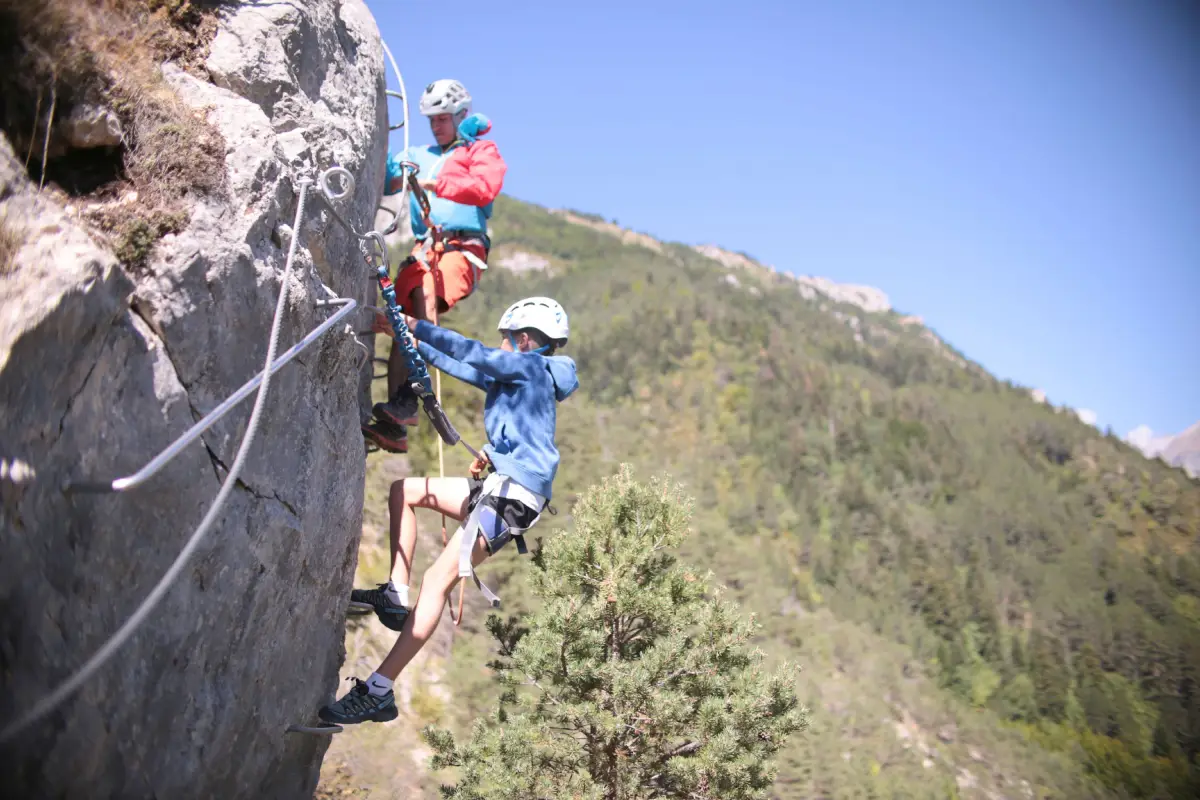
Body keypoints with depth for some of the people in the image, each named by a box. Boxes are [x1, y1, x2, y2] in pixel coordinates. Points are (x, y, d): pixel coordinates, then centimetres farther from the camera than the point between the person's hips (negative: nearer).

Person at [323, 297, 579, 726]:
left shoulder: (530, 366, -5)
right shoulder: (515, 377, 22)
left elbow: (472, 353, -15)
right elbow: (468, 370, 29)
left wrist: (414, 325, -12)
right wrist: (417, 346, 30)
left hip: (516, 493, -10)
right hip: (500, 484, 10)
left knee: (438, 579, -17)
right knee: (404, 490, 17)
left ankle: (378, 692, -17)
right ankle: (395, 596, 8)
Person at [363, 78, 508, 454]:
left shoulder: (481, 150, 16)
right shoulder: (418, 156, 32)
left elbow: (485, 187, -6)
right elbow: (384, 180, 19)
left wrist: (435, 184, -17)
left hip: (463, 247, -5)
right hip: (424, 249, 5)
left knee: (424, 291, -34)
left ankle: (406, 402, -42)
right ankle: (395, 427, -19)